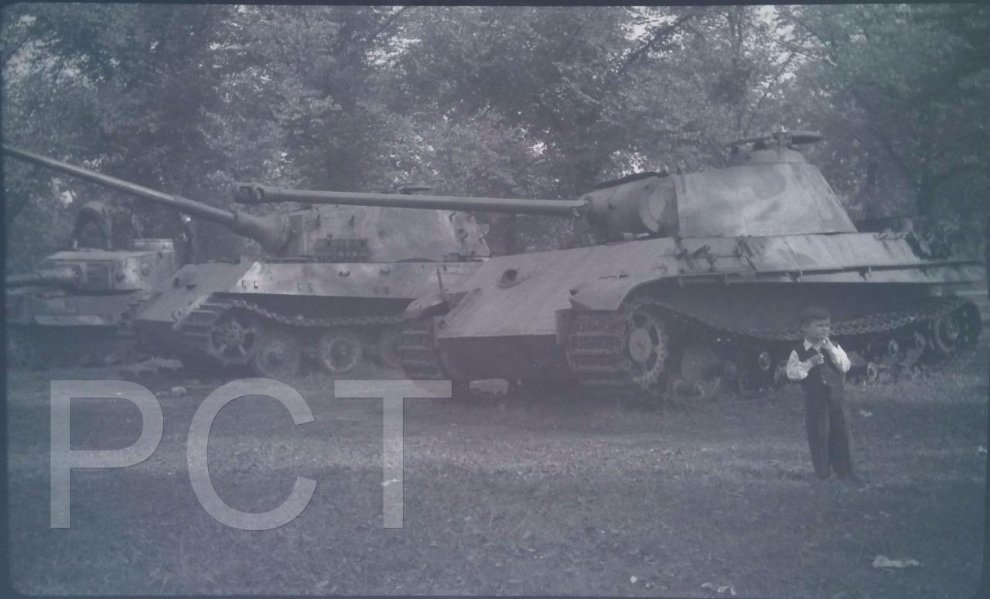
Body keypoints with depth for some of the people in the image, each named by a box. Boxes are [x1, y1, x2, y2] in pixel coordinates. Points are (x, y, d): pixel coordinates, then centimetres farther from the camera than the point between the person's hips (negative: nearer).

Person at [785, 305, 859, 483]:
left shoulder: (833, 347, 5)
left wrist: (832, 350, -16)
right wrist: (810, 363, -23)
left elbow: (845, 366, -5)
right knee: (818, 434, -1)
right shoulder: (799, 351, -4)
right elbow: (792, 372, -12)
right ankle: (823, 473, 11)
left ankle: (843, 470, 16)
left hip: (836, 394, 3)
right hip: (815, 398, -3)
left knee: (840, 432, 6)